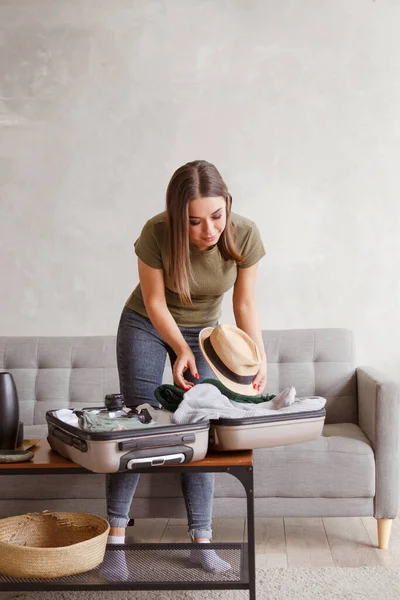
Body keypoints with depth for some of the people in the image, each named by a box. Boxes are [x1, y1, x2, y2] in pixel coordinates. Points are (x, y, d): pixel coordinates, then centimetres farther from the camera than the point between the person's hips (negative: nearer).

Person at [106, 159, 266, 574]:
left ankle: (201, 540, 4)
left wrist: (258, 356, -27)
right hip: (145, 325, -2)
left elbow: (245, 304, -15)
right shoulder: (156, 234, -31)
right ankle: (115, 533, 5)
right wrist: (180, 349, -30)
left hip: (203, 332, 2)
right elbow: (155, 303, -18)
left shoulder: (244, 236, -25)